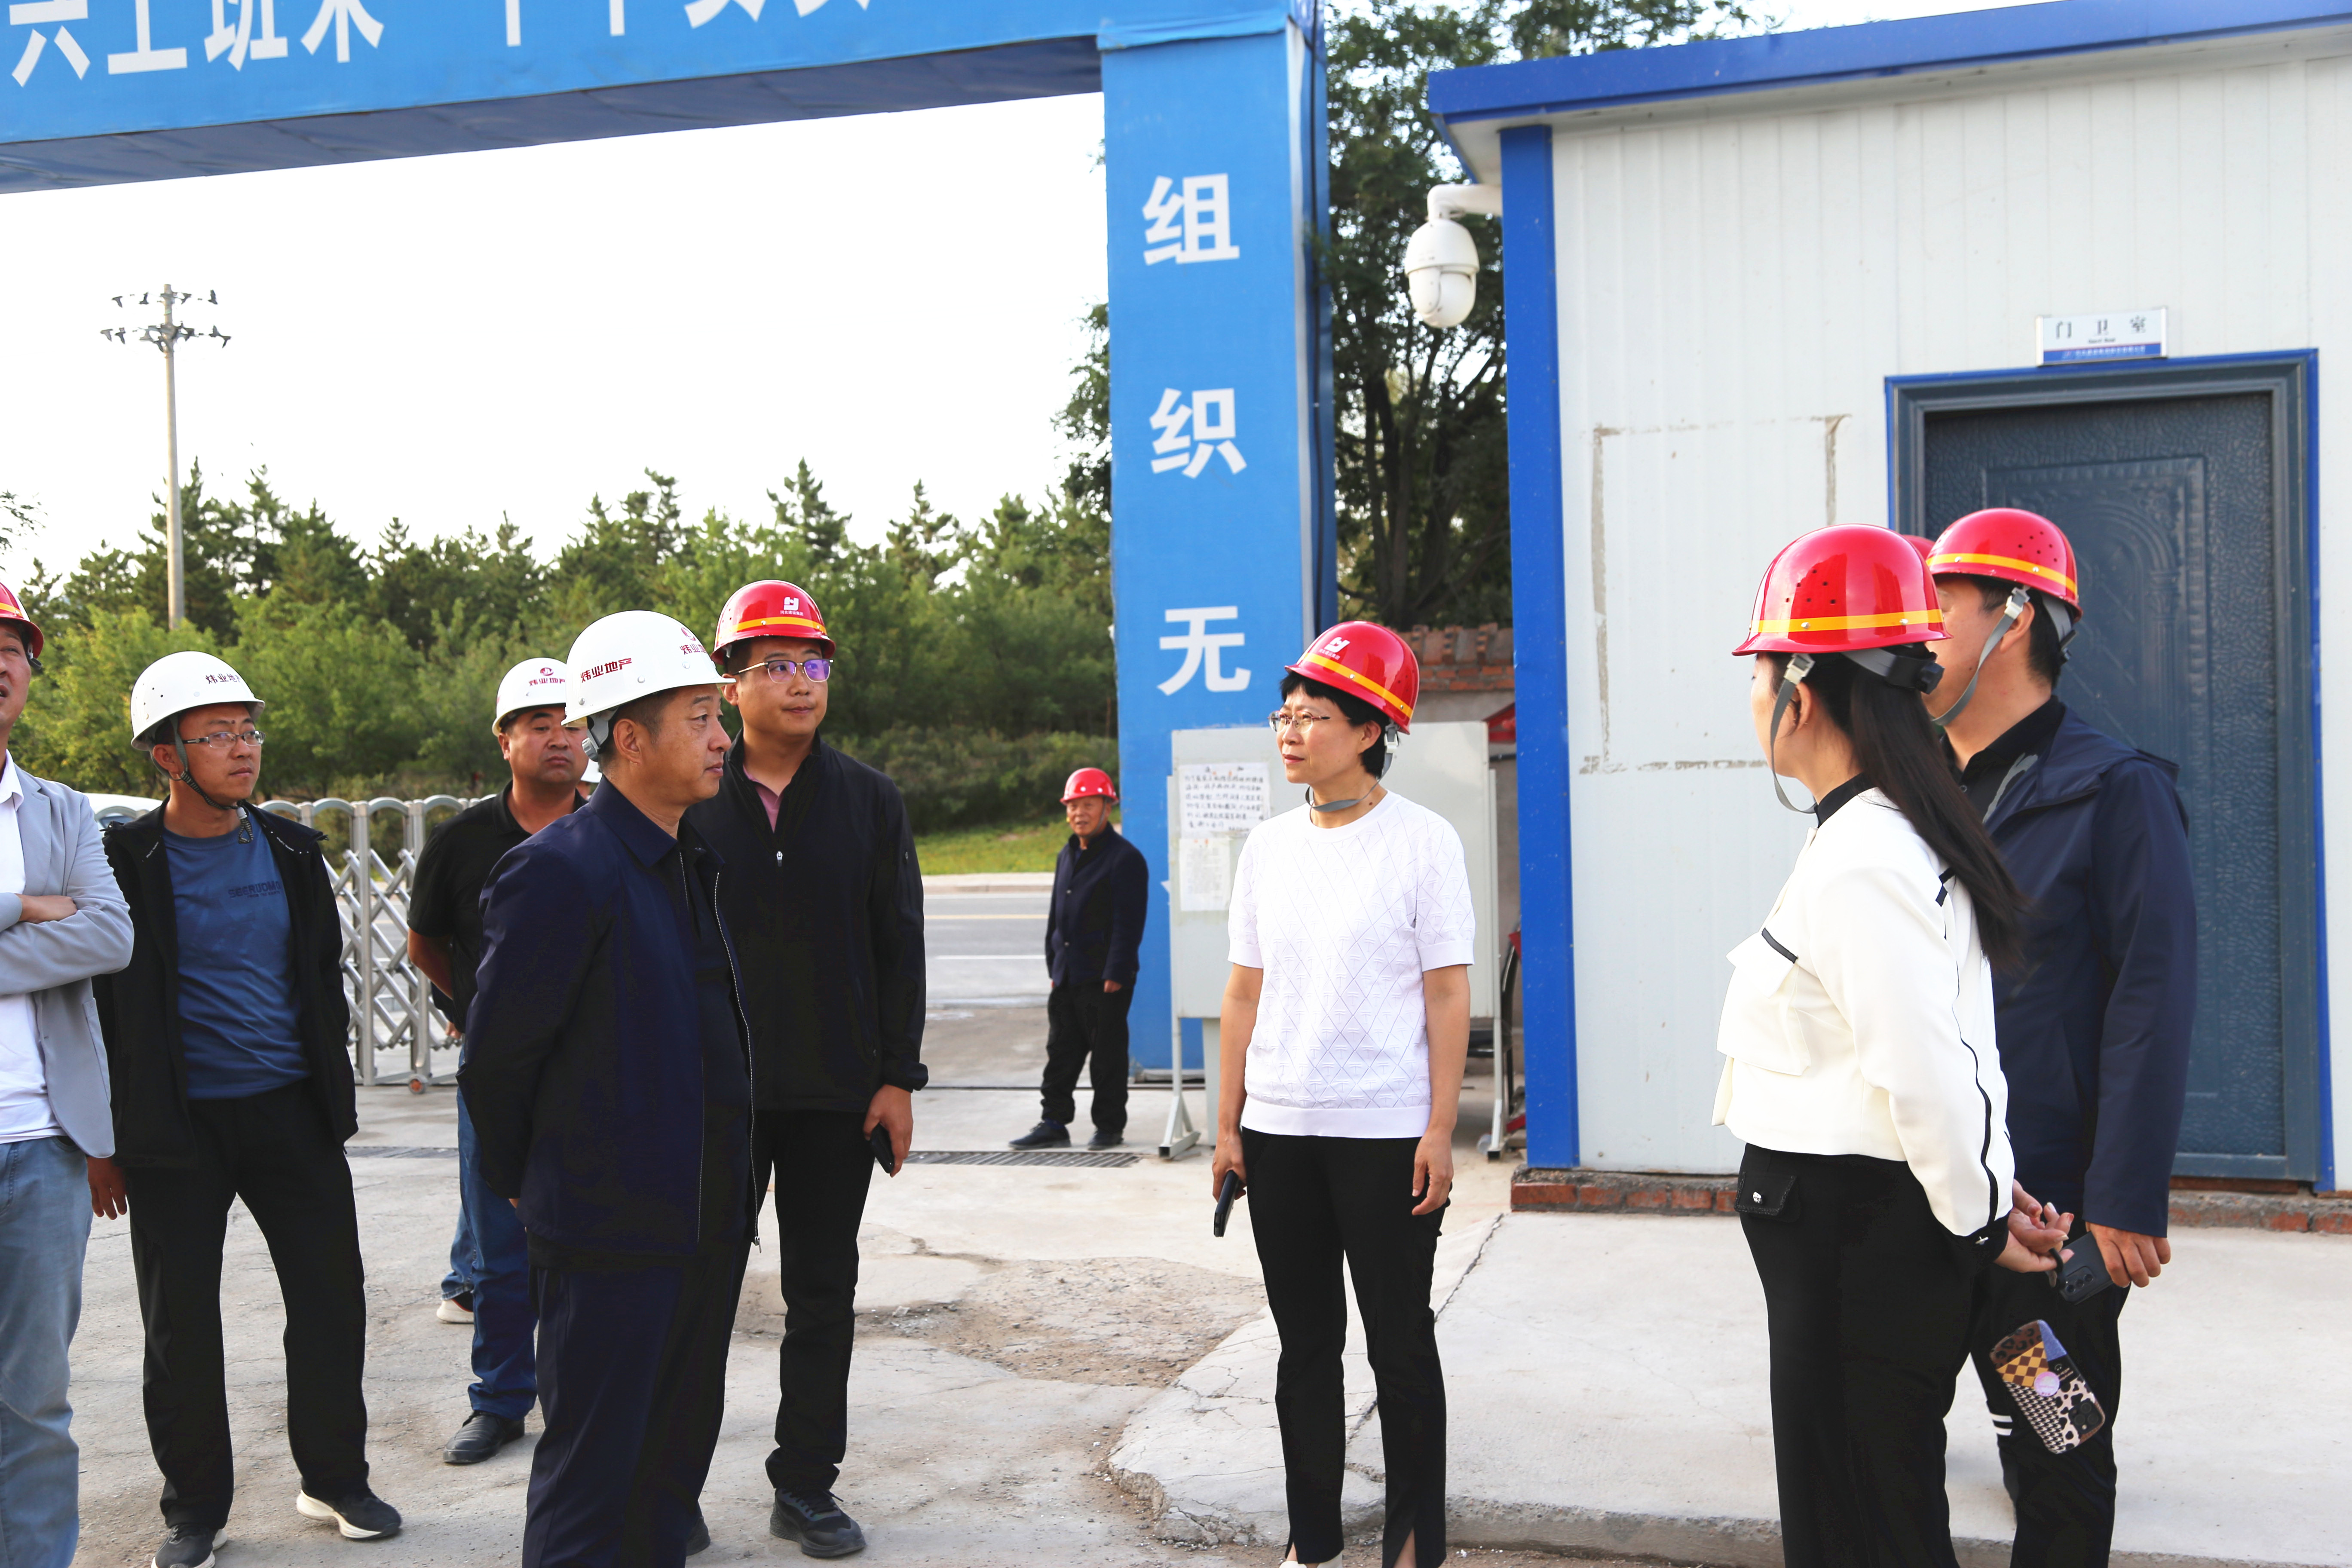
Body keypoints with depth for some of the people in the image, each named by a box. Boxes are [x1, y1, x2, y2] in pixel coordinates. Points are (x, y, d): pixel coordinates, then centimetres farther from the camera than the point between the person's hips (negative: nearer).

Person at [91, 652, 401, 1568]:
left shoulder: (291, 850, 6)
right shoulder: (124, 863, -5)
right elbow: (95, 1005, -4)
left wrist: (334, 1097, 11)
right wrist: (105, 1142, -5)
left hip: (292, 1114, 3)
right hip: (175, 1130, -3)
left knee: (331, 1301, 6)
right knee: (181, 1327, 6)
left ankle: (334, 1477, 24)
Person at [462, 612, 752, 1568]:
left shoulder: (697, 862, 10)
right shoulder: (558, 871, -16)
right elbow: (495, 1055, -10)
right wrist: (518, 1183, 2)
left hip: (707, 1222, 8)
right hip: (609, 1230, -8)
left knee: (677, 1455, 18)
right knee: (591, 1469, 3)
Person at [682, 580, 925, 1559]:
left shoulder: (868, 800, 4)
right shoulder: (692, 800, 0)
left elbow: (899, 948, 3)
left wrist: (897, 1077, -2)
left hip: (840, 1092, 2)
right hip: (715, 1090, -1)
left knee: (824, 1294, 9)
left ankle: (806, 1485, 21)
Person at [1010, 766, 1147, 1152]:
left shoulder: (1124, 858, -9)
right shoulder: (1066, 856, 16)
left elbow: (1128, 922, -12)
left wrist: (1116, 974, -16)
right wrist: (1053, 966, 16)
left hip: (1104, 977, -8)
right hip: (1066, 975, 8)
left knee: (1107, 1054, 0)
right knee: (1061, 1051, 10)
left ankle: (1110, 1126, 10)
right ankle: (1055, 1123, 17)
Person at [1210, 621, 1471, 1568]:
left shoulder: (1423, 842, -6)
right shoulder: (1269, 846, 8)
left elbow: (1447, 996, -7)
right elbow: (1245, 994, 10)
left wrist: (1440, 1132, -11)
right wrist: (1228, 1124, 8)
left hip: (1386, 1135, -4)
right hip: (1280, 1132, 5)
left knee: (1399, 1344, 6)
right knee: (1304, 1343, 12)